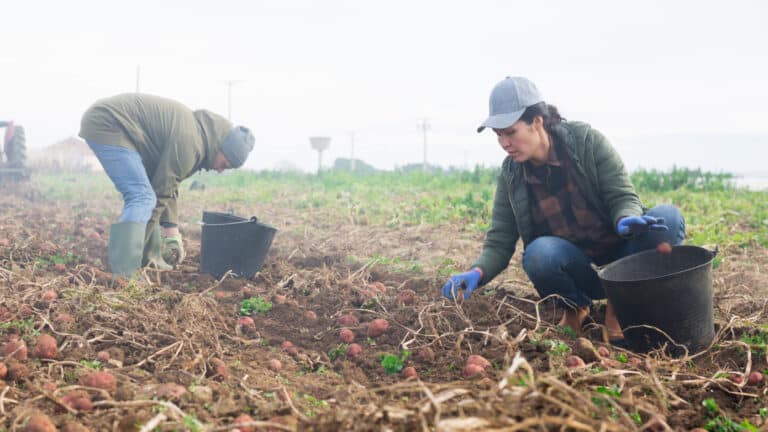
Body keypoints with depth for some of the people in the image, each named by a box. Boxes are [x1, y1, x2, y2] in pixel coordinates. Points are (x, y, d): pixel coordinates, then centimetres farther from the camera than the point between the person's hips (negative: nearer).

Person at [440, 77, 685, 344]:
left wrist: (627, 220, -34)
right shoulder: (511, 175, -4)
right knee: (539, 252, -34)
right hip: (576, 269, 0)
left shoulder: (586, 140, -11)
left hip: (621, 259, 0)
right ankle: (575, 306, 0)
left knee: (668, 217, -28)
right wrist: (477, 272, -26)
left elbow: (622, 196, -10)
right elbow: (499, 242, -5)